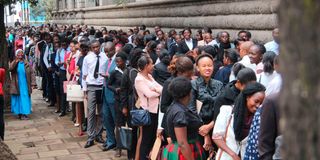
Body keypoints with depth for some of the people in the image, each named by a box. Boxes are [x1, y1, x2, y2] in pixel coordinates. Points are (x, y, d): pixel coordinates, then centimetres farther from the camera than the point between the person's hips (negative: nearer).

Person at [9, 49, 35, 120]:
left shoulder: (27, 64, 2)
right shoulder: (14, 63, 3)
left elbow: (31, 74, 0)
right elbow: (10, 69, -18)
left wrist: (32, 83, -9)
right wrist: (15, 62, -31)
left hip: (25, 85, 0)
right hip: (17, 86, 0)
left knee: (25, 99, 1)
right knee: (18, 99, 3)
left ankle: (24, 113, 7)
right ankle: (20, 113, 9)